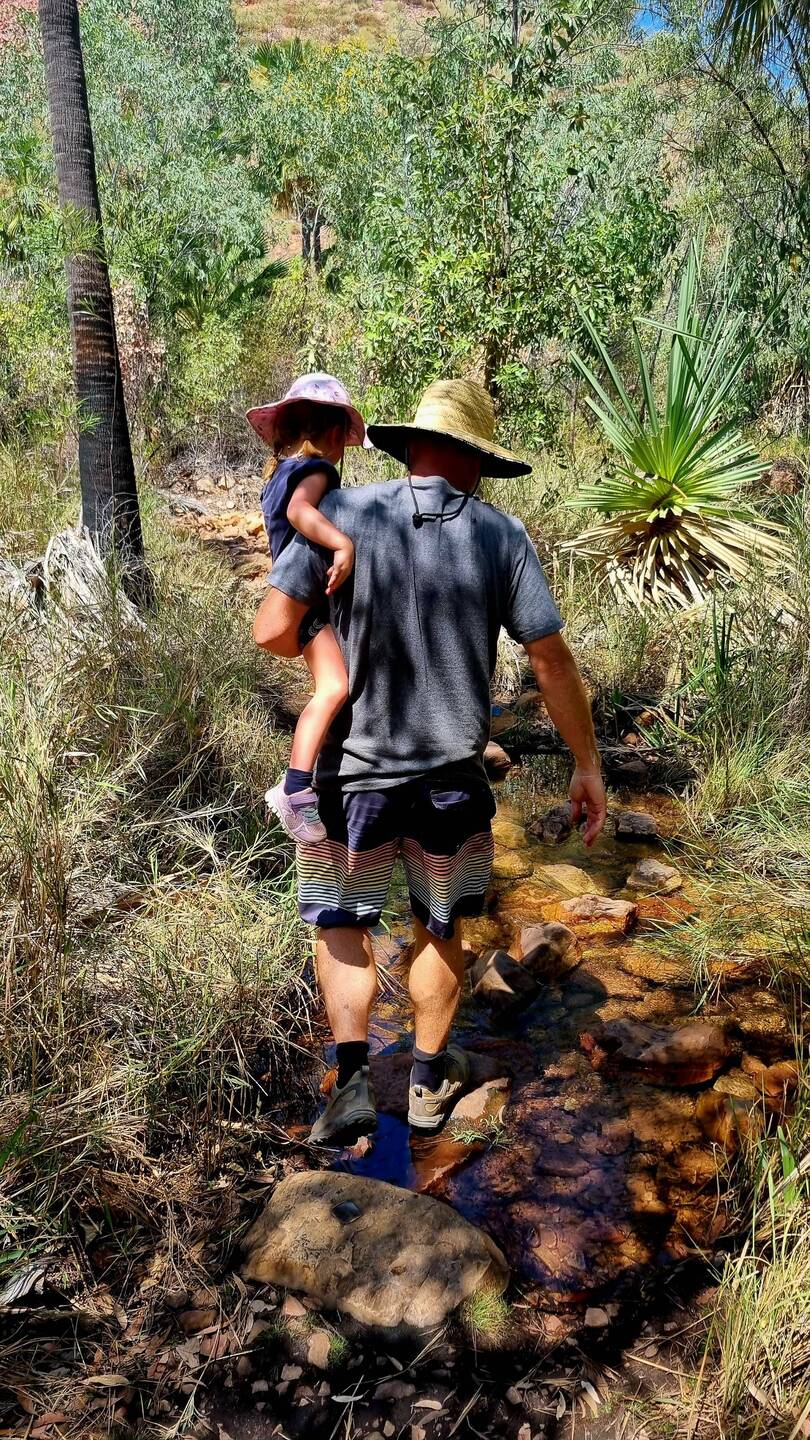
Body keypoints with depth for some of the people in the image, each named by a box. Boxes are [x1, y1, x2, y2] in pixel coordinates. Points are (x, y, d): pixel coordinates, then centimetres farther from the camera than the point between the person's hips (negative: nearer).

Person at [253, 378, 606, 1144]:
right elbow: (552, 661, -7)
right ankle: (430, 1080, 34)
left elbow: (271, 629, -15)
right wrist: (588, 764, 4)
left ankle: (352, 1076, 4)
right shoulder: (501, 535, -7)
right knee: (439, 929, 21)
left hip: (353, 771, -1)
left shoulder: (344, 513, -11)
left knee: (341, 926, 17)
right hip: (451, 776, 2)